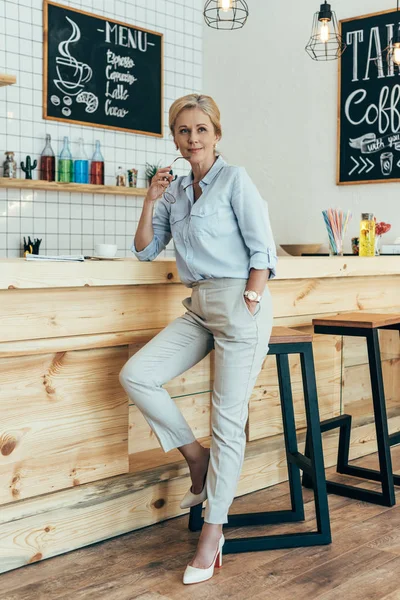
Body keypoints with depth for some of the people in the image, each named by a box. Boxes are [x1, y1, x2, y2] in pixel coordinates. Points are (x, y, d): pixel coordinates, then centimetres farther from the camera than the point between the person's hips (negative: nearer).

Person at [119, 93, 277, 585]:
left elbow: (262, 251, -7)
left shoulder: (234, 180, -3)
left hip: (239, 300, -7)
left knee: (228, 417, -4)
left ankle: (212, 531, 6)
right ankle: (196, 457, 10)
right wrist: (150, 201, 5)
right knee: (135, 375, -8)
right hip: (198, 306, 7)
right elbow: (145, 250, 18)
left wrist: (248, 311, -14)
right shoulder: (175, 191, 16)